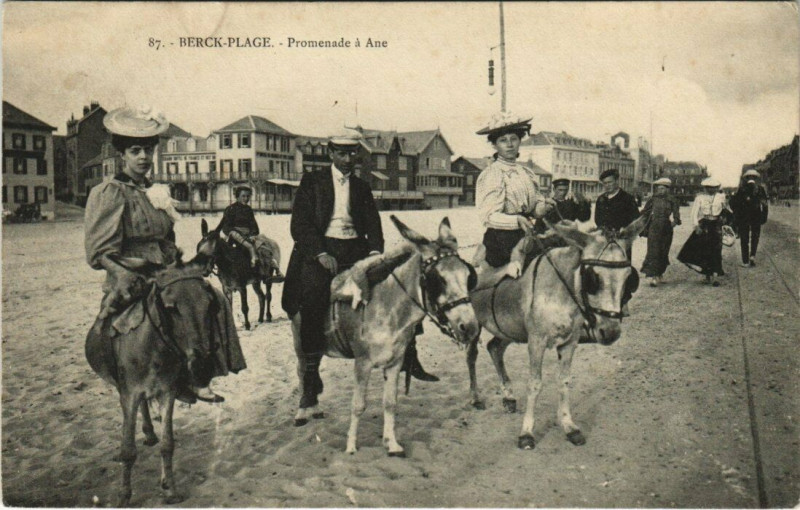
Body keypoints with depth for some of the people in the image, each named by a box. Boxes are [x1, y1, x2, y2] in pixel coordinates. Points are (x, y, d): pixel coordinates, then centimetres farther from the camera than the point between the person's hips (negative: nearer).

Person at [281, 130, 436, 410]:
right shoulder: (312, 182, 8)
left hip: (356, 250, 4)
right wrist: (321, 254, -15)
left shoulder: (362, 187, 18)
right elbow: (299, 225, -1)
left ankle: (407, 355, -3)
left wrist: (375, 251, -9)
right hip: (320, 250, -4)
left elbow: (373, 224, 12)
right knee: (313, 298, -28)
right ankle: (310, 376, -19)